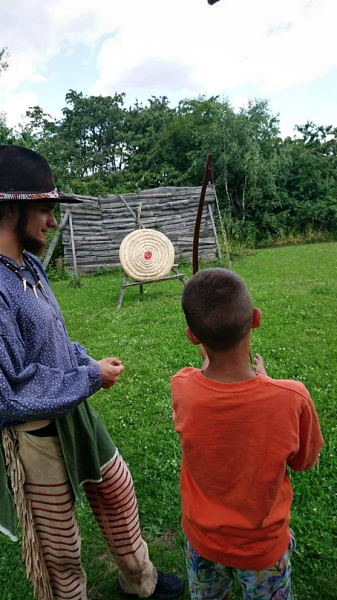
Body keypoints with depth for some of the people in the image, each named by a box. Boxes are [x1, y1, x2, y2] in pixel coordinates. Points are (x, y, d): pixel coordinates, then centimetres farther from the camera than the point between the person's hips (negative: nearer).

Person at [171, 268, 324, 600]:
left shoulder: (182, 389, -30)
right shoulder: (292, 397, -34)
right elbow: (305, 461, -12)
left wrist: (209, 360, 13)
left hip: (203, 538, 1)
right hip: (263, 545, -1)